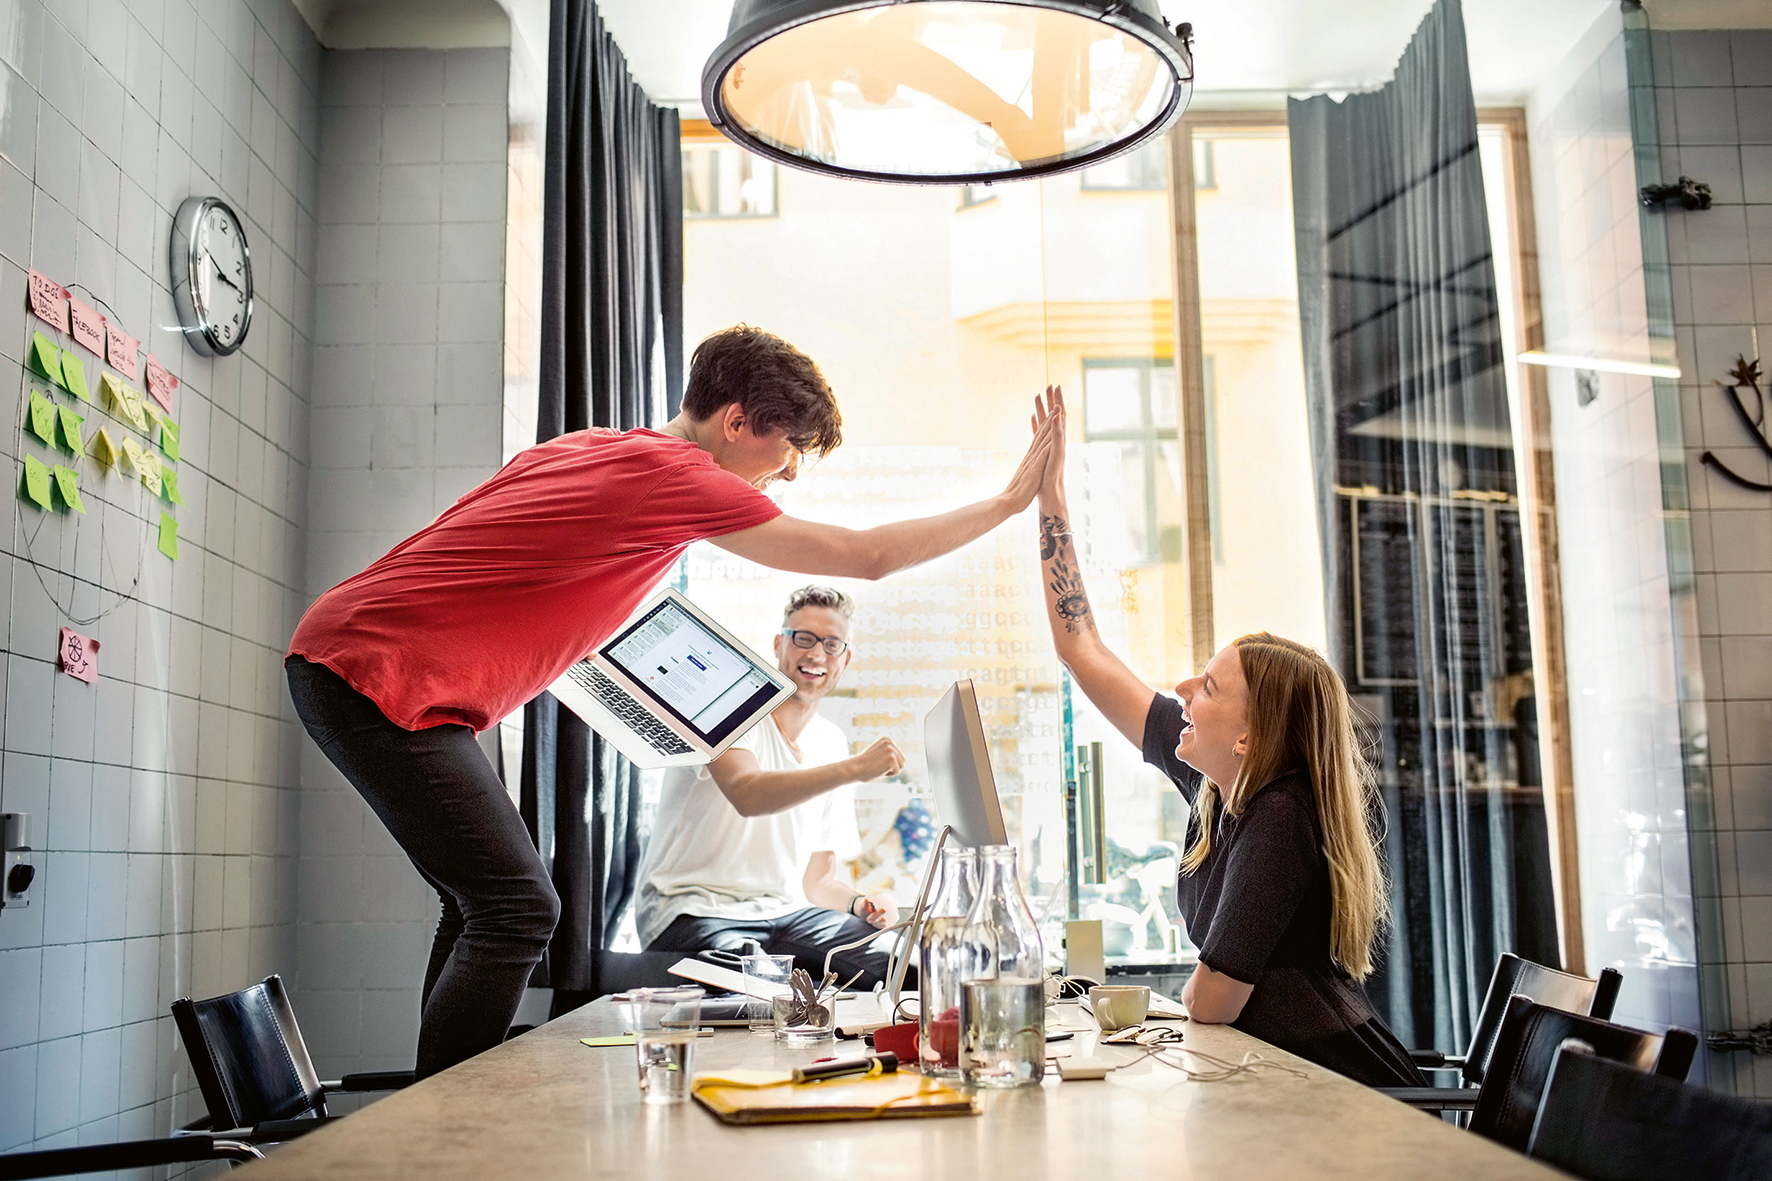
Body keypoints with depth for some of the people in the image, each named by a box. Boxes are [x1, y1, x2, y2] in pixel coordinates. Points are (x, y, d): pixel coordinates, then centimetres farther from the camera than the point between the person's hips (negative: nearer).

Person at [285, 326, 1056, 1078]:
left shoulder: (591, 446, 13)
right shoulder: (673, 473, -14)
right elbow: (869, 557, -10)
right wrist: (1009, 502, 0)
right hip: (378, 671, -10)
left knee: (487, 908, 14)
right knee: (516, 911, -11)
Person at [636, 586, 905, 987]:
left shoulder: (831, 744, 14)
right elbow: (747, 794, -28)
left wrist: (861, 904, -5)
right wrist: (854, 768, -34)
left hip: (784, 910, 6)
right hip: (691, 909, -6)